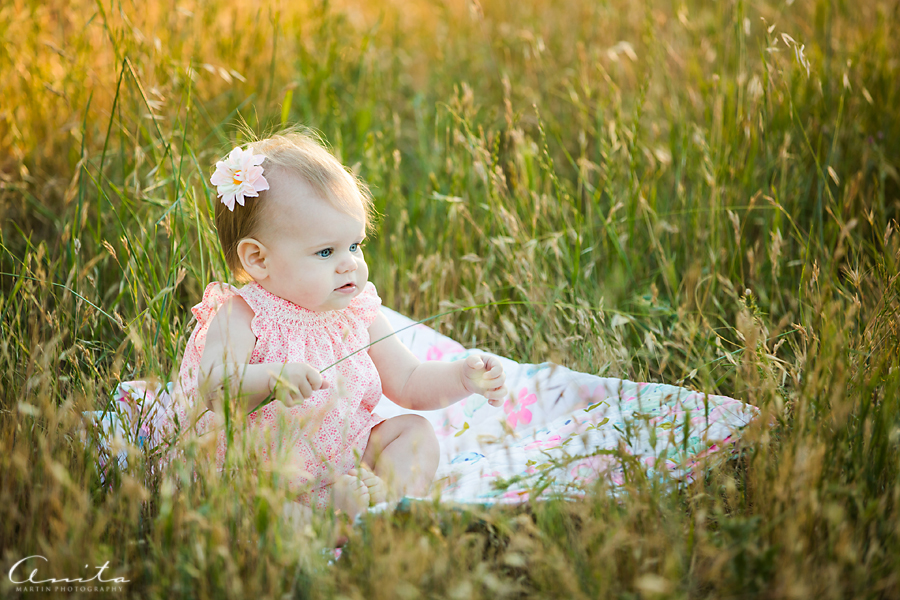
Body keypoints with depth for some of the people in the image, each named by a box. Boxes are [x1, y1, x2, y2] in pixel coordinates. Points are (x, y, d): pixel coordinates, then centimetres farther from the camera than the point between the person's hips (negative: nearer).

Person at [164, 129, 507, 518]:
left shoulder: (358, 313, 3)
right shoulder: (241, 318, -14)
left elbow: (409, 384, 10)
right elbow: (212, 391, -28)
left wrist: (462, 377, -8)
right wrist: (269, 380, -46)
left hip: (347, 462, 6)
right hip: (260, 468, -5)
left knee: (416, 430, -6)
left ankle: (386, 494, -28)